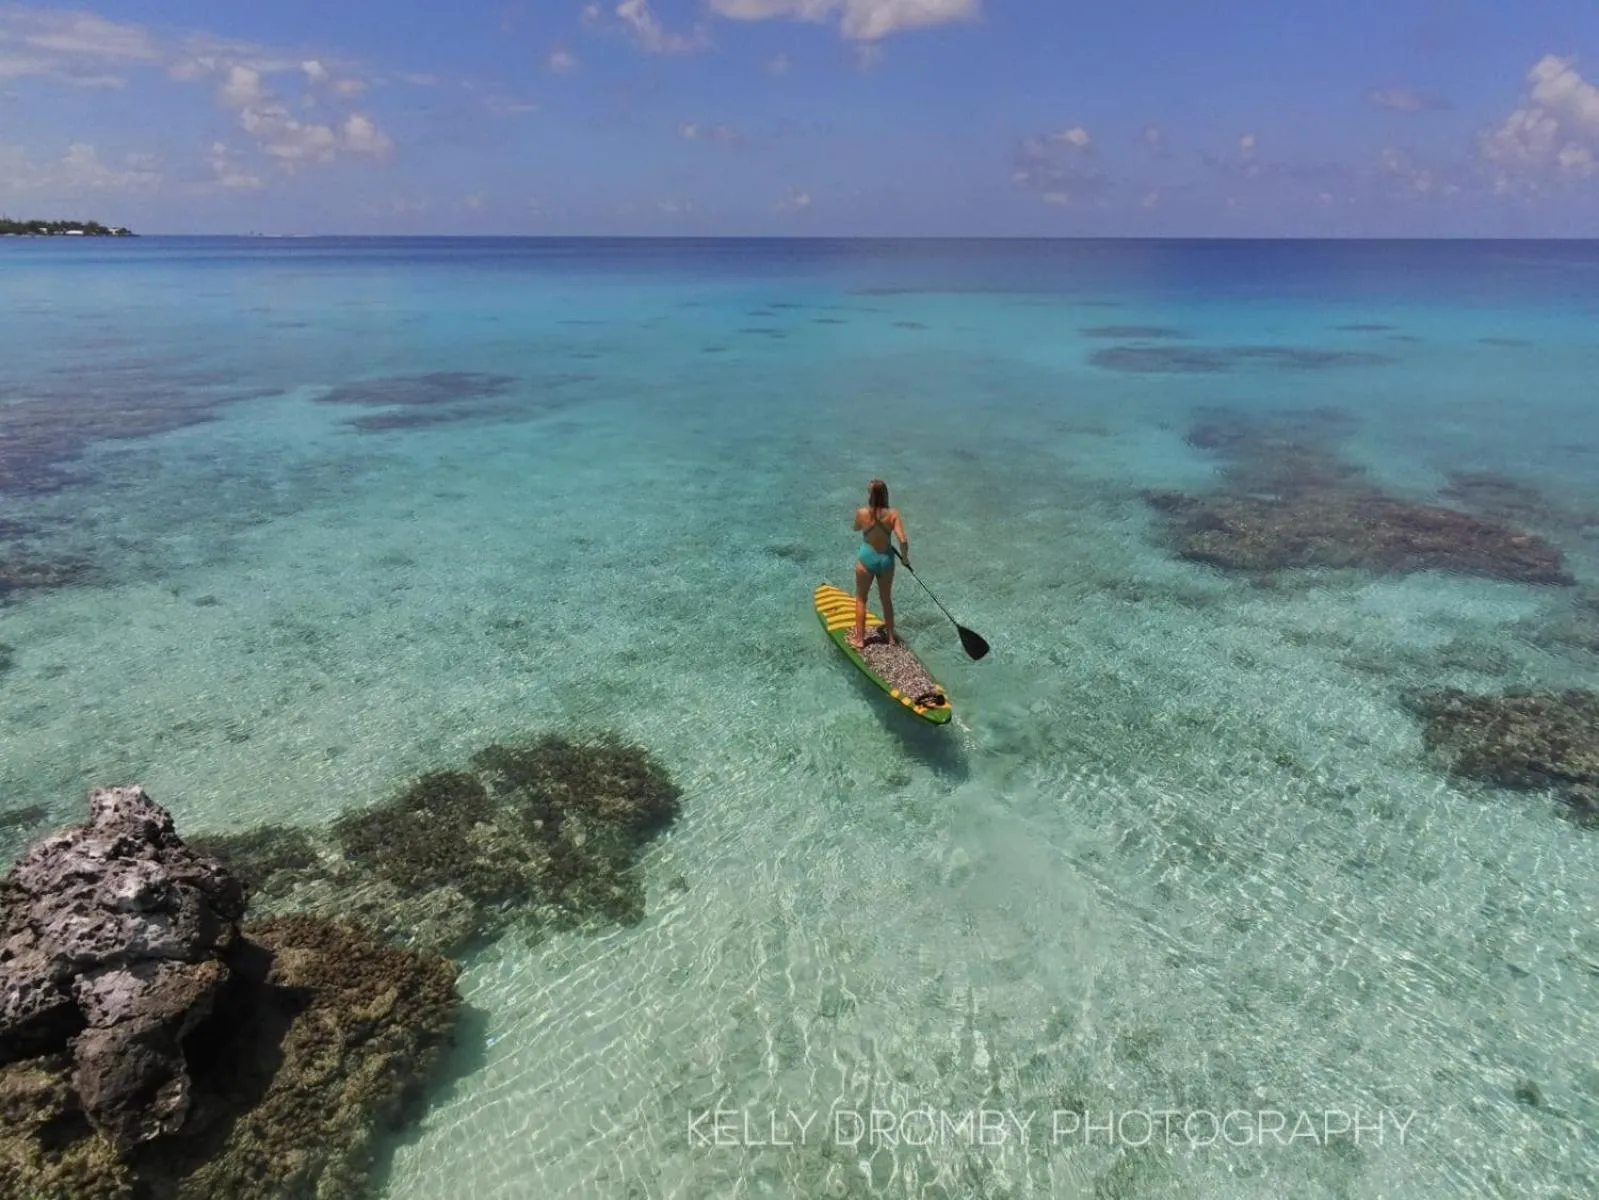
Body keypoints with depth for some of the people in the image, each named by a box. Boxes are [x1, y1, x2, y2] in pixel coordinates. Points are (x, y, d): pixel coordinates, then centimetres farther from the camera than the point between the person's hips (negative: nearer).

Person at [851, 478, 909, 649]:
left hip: (867, 559, -2)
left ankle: (859, 638, 20)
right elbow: (903, 541, -18)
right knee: (886, 599, 20)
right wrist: (905, 557, -1)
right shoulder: (893, 514, -15)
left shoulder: (862, 513, -17)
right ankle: (890, 636, 31)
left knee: (861, 599, 15)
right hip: (886, 559, 2)